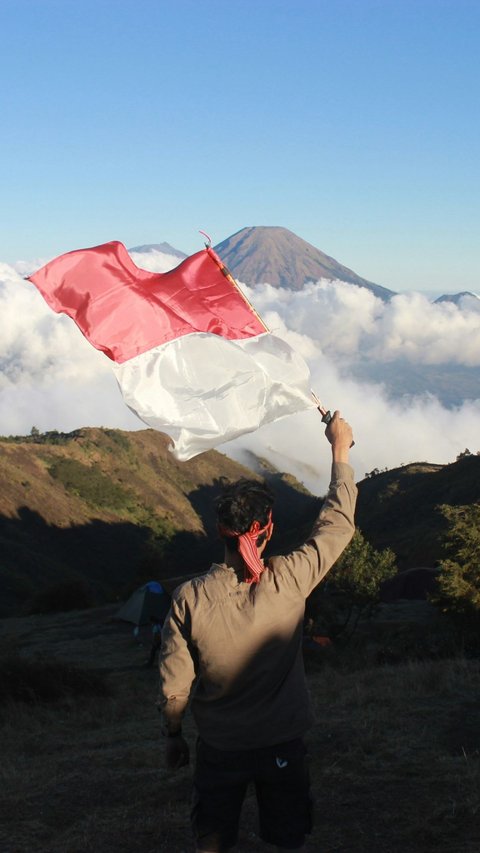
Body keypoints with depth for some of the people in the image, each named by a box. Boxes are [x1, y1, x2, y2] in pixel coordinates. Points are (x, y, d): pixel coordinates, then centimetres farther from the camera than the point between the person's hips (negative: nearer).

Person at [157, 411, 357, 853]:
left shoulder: (190, 598, -20)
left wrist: (173, 737, 7)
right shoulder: (290, 581, -20)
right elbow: (338, 523, -5)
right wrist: (340, 450, 6)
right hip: (283, 746, 0)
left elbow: (174, 688, -12)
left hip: (218, 748, 0)